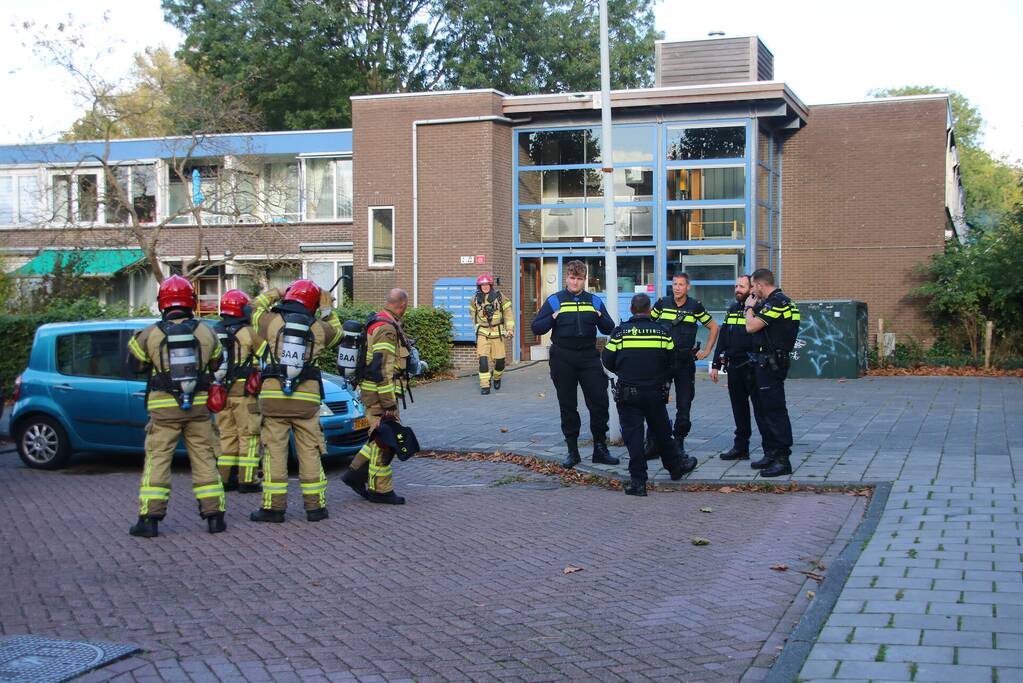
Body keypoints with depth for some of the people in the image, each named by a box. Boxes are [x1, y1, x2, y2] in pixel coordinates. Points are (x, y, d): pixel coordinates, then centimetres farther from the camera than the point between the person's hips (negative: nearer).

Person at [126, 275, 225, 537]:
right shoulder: (205, 332, -1)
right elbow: (216, 362, 14)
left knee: (157, 460, 3)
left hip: (163, 407, -2)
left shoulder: (151, 333, -7)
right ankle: (214, 515, 9)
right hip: (198, 406, 2)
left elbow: (134, 351, 12)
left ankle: (150, 519, -1)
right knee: (204, 459, 8)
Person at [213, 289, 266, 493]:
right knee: (248, 435, -1)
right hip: (244, 391, -6)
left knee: (227, 436, 13)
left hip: (221, 391, 6)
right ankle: (247, 480, -3)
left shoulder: (214, 333, 9)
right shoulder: (248, 333, -9)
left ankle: (226, 478, 14)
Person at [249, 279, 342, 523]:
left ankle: (273, 506, 1)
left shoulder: (271, 320, -1)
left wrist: (272, 294, 33)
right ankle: (315, 506, 9)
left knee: (274, 451, 2)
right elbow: (336, 333, 25)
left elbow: (256, 308, 21)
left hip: (273, 396, -1)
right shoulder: (319, 328, 4)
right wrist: (328, 309, 28)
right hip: (307, 398, 1)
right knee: (310, 452, 7)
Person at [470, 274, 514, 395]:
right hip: (482, 334, 0)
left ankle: (497, 378, 34)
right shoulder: (475, 299, 3)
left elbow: (508, 313, -2)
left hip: (497, 333, 0)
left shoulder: (499, 297, -3)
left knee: (500, 360, 4)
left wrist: (510, 329, -9)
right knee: (483, 360, -14)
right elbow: (473, 313, 19)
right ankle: (485, 386, -10)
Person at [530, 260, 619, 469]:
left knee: (599, 402, -4)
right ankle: (572, 452, 15)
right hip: (562, 360, -1)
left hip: (589, 357, 1)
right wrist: (553, 318, -16)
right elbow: (536, 328, 1)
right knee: (567, 406, 5)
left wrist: (600, 317, -10)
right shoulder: (554, 301, 4)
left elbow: (609, 329, 9)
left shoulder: (595, 301, 10)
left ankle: (600, 449, 9)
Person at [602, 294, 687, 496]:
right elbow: (672, 362, 3)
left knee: (633, 434, 1)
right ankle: (675, 468, 34)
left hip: (628, 394, -2)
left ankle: (638, 481, -4)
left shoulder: (620, 332, -5)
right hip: (655, 392, 2)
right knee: (661, 432, 19)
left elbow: (607, 361, 1)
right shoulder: (661, 332, -1)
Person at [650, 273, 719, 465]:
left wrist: (707, 351, 7)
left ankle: (679, 445, 14)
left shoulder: (695, 306, 1)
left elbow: (713, 327, 12)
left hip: (685, 361, 0)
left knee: (684, 405, 2)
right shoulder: (662, 303, 2)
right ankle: (653, 443, 11)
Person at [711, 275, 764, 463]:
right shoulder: (732, 308, 15)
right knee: (739, 408, 12)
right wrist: (716, 364, 16)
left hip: (752, 368, -7)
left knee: (760, 409, -5)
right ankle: (741, 447, 20)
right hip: (733, 366, 7)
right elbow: (723, 337, 18)